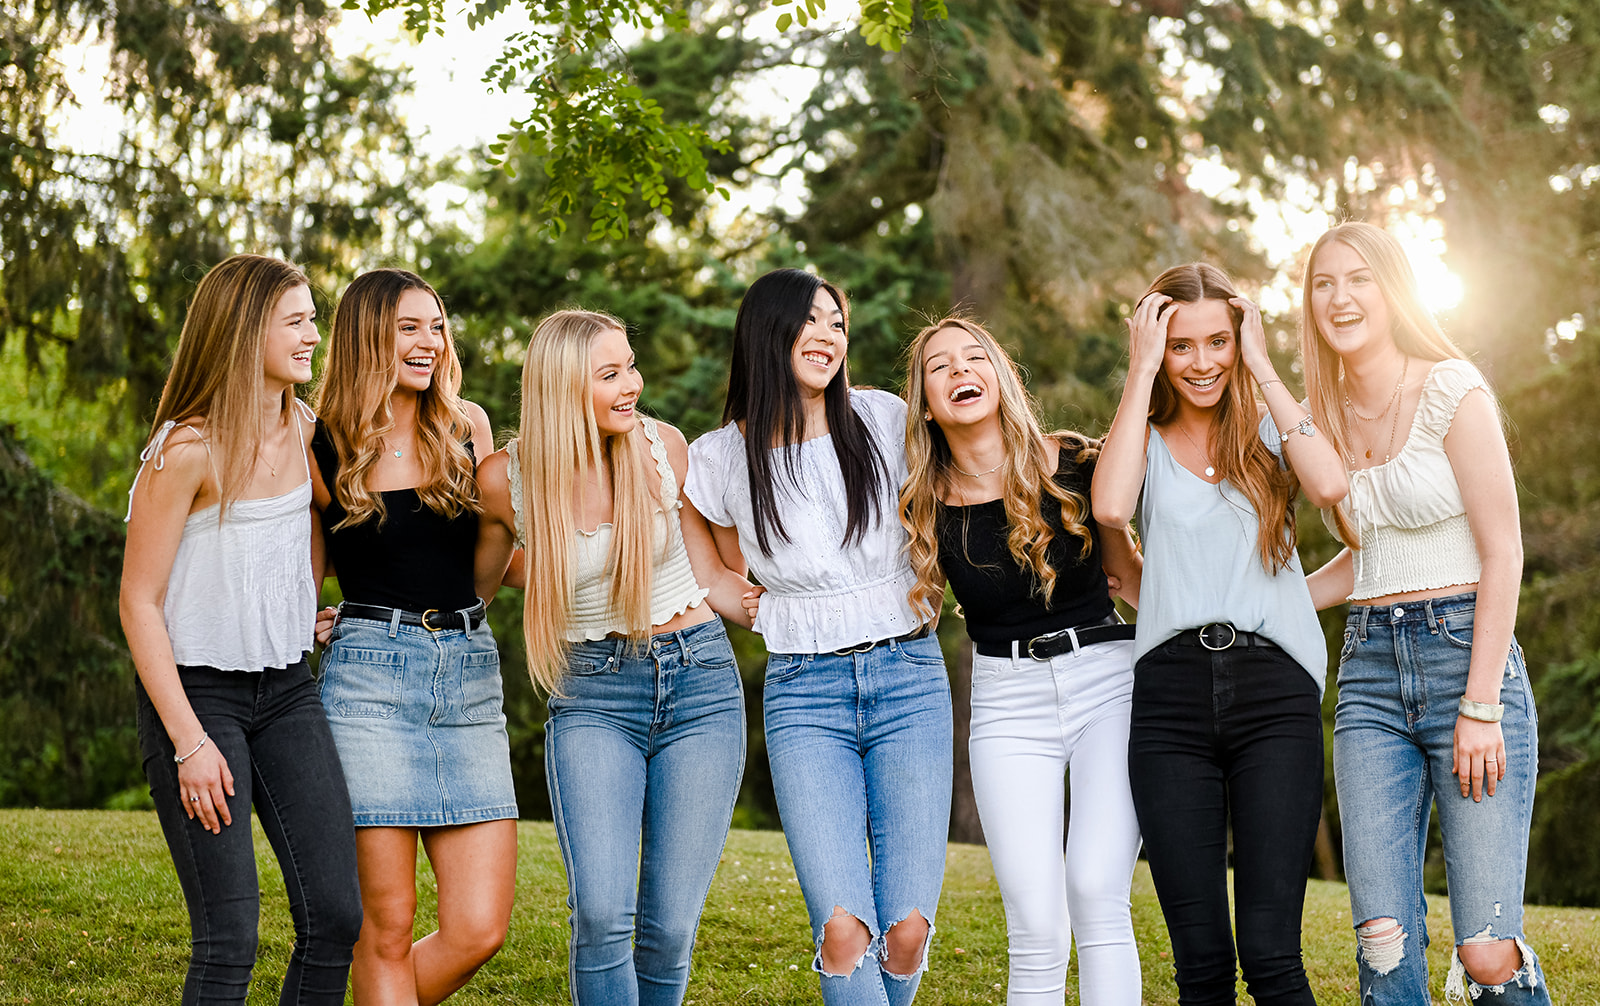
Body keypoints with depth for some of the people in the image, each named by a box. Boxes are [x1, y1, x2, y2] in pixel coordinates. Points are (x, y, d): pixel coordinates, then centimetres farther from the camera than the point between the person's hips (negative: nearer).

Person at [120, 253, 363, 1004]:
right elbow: (138, 604, -13)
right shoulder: (187, 449, -15)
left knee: (336, 916, -2)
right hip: (195, 690, -6)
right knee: (229, 940, -9)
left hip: (286, 689, 6)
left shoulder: (304, 429, 5)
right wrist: (189, 743, -17)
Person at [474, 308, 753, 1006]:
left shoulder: (663, 447, -3)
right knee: (602, 918, -18)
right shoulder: (507, 477, -5)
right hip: (591, 696, -1)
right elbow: (476, 585, 15)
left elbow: (710, 574, 9)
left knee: (669, 930, -3)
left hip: (700, 685, 1)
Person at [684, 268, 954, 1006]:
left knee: (907, 930, -7)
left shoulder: (885, 419, 2)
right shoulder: (721, 459, 2)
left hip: (909, 677, 1)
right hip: (803, 694, -1)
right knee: (843, 930, -17)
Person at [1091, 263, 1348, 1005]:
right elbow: (1111, 506, -10)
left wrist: (1262, 367, -1)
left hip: (1273, 691, -1)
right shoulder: (1144, 439, 14)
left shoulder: (1270, 429, 13)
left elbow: (1329, 484, -10)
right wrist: (1142, 371, -3)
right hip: (1170, 695, 1)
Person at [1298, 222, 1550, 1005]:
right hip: (1370, 672, 5)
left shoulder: (1452, 391, -6)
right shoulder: (1326, 414, 12)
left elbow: (1502, 553, -8)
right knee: (1384, 938, -4)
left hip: (1464, 651, -5)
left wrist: (1481, 705, -13)